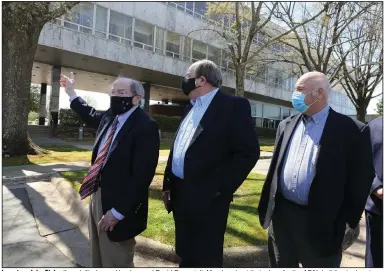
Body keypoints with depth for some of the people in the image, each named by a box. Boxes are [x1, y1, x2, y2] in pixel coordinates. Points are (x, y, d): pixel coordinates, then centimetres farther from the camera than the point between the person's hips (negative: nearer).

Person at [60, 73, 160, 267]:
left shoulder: (146, 127, -24)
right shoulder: (109, 116, 3)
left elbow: (142, 175, -27)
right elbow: (91, 117, 29)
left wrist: (118, 211, -24)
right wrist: (71, 93, 31)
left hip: (117, 204, -8)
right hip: (97, 196, 8)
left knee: (116, 262, 12)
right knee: (98, 255, 29)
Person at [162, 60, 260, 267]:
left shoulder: (234, 106, -10)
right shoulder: (191, 108, 15)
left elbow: (249, 151, -16)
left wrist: (220, 188, -17)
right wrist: (168, 183, 13)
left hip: (207, 198, -7)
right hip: (180, 194, 7)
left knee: (206, 259, 9)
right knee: (185, 256, 22)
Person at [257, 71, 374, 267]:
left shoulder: (351, 130, -8)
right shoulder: (286, 125, 7)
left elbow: (360, 180, -5)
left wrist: (348, 222, -6)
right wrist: (266, 207, 10)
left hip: (320, 223, -4)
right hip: (280, 216, 5)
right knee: (281, 266, 20)